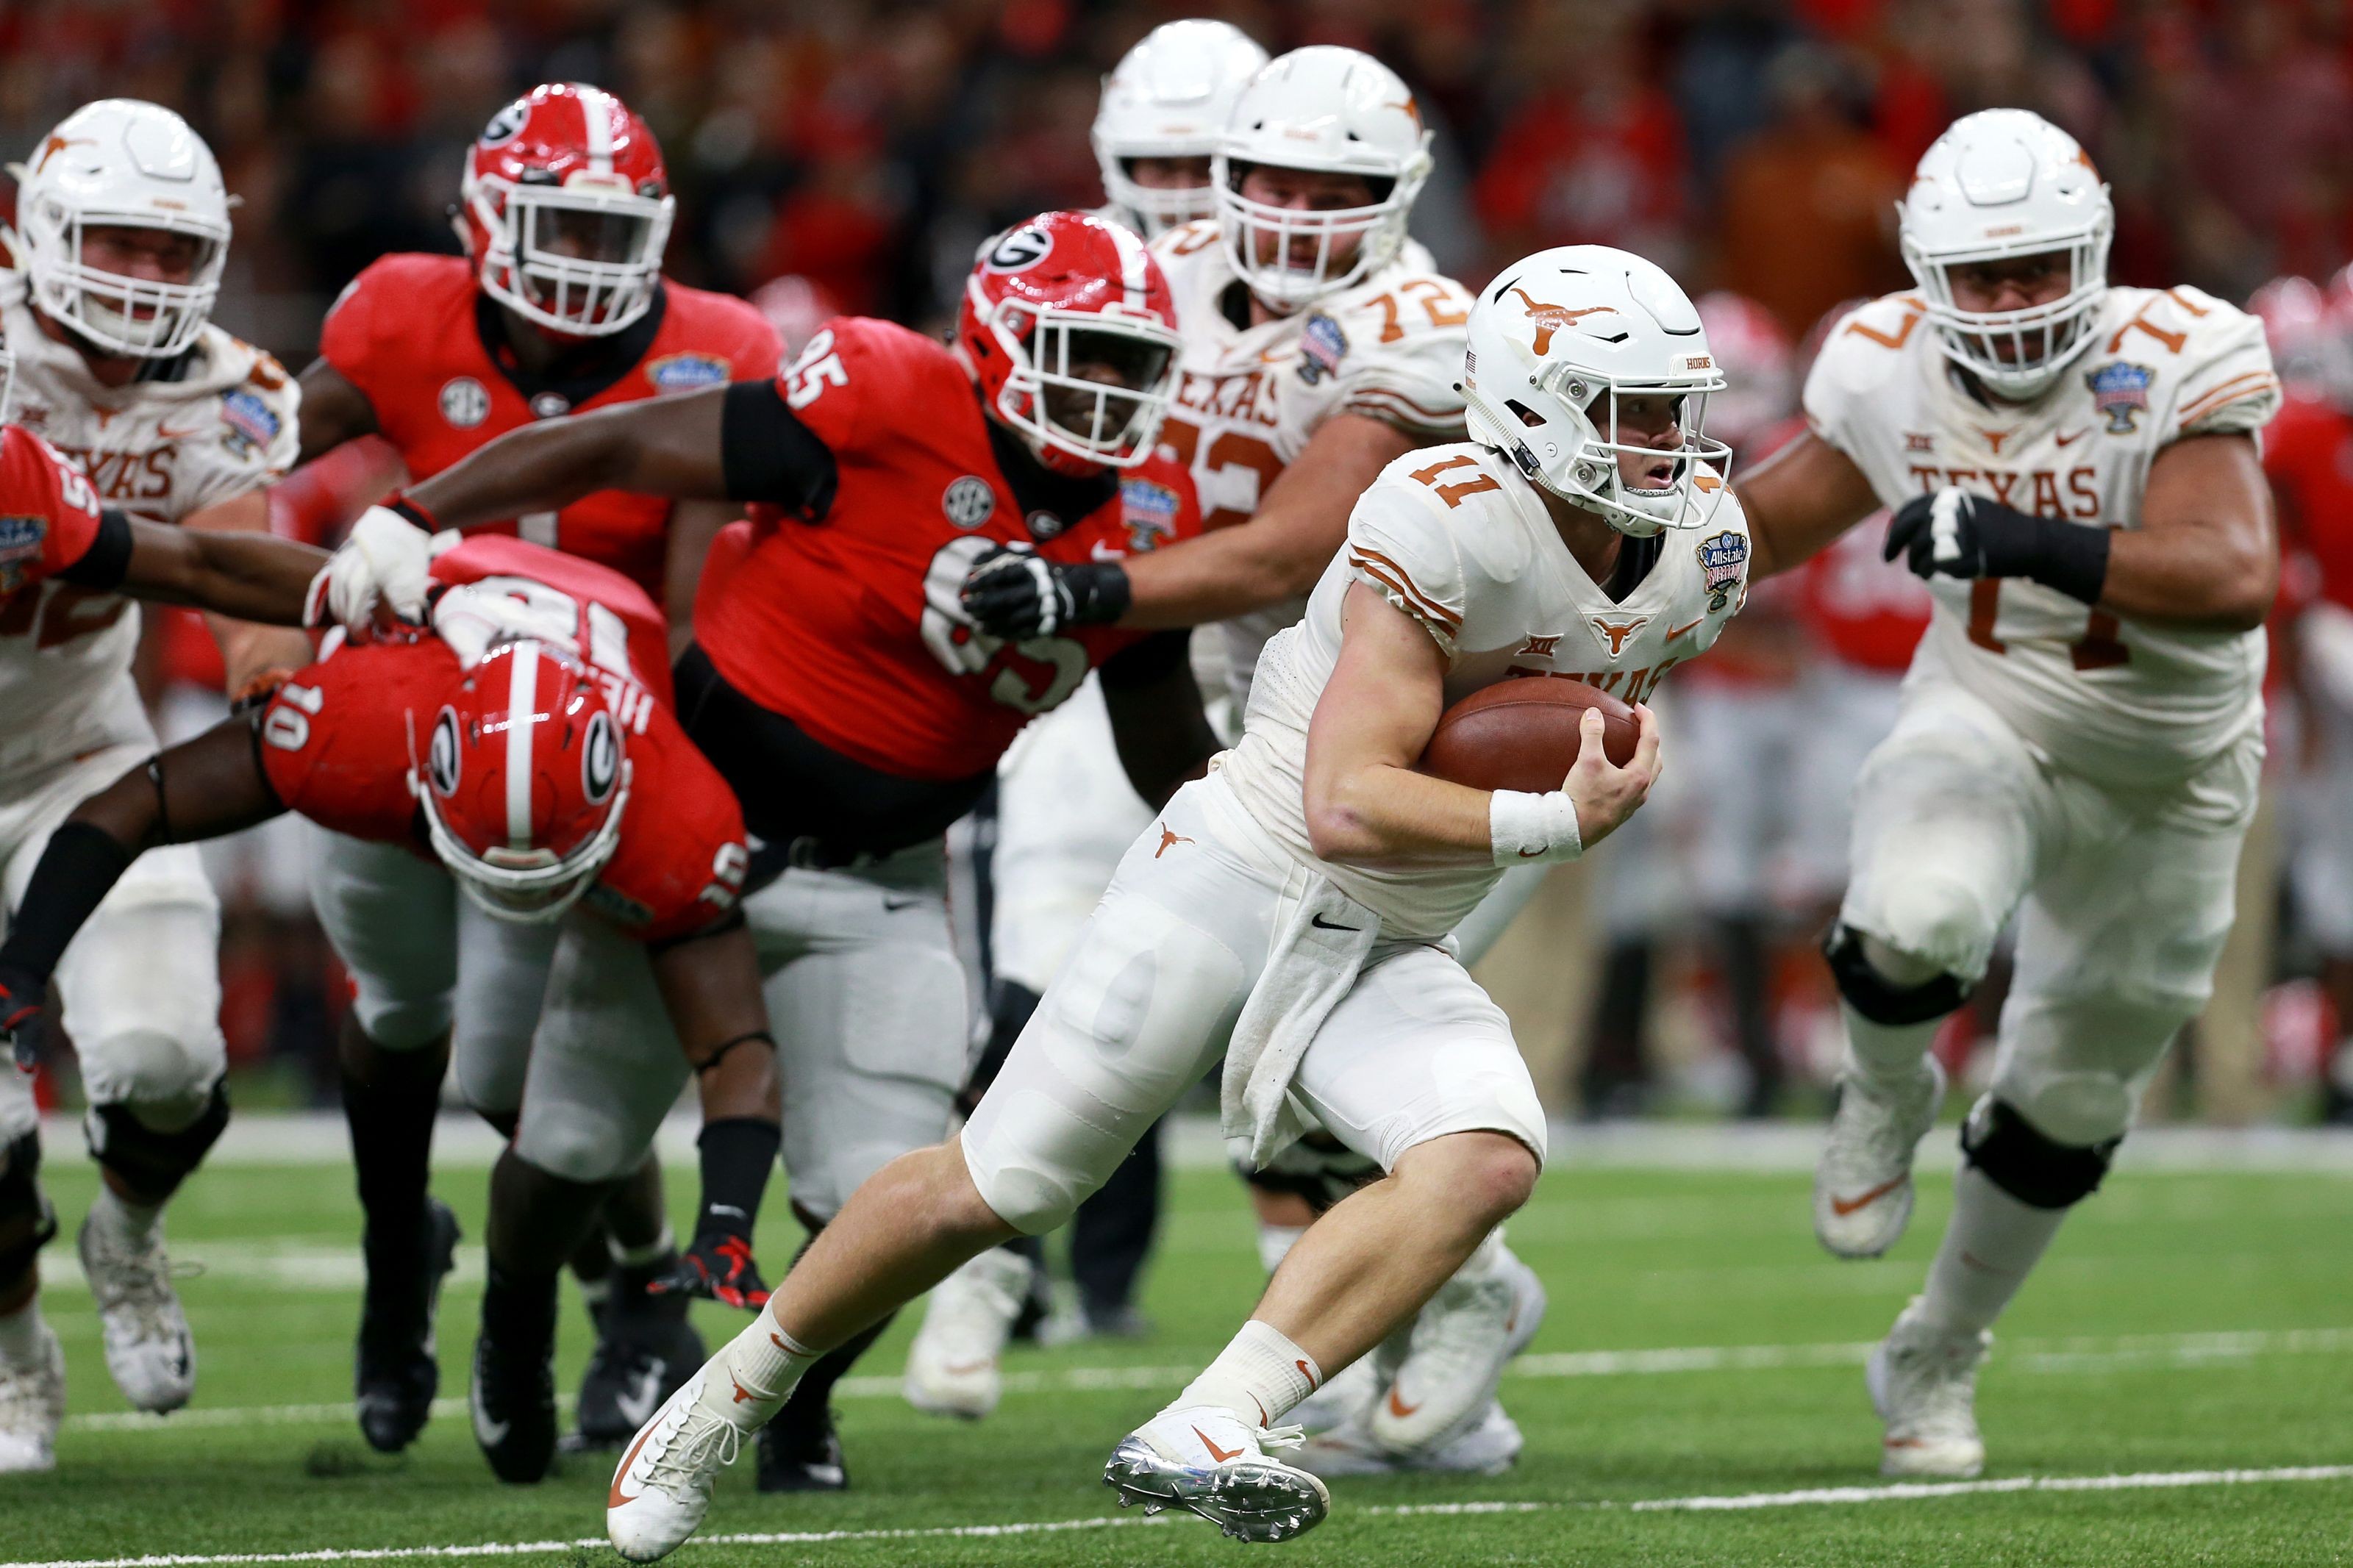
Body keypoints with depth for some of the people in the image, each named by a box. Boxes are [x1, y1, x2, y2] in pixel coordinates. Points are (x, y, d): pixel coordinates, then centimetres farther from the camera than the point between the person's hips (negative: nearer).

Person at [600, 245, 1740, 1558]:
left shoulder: (1702, 552, 0)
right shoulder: (1449, 523, -23)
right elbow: (1346, 808, -28)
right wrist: (1549, 823, -30)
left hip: (1387, 957, 6)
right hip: (1240, 884, -6)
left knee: (1488, 1160, -24)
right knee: (990, 1191, 1)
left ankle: (1200, 1441, -29)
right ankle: (732, 1392, 24)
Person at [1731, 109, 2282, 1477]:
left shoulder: (2174, 369, -26)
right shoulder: (1891, 375, -13)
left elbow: (2234, 578, -42)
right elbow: (1778, 516, 8)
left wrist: (2030, 545, -51)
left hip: (2167, 780, 0)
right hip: (1989, 725, 0)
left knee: (2070, 1104, 13)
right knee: (1920, 917, -35)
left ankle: (1940, 1354, 37)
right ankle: (1887, 1095, 1)